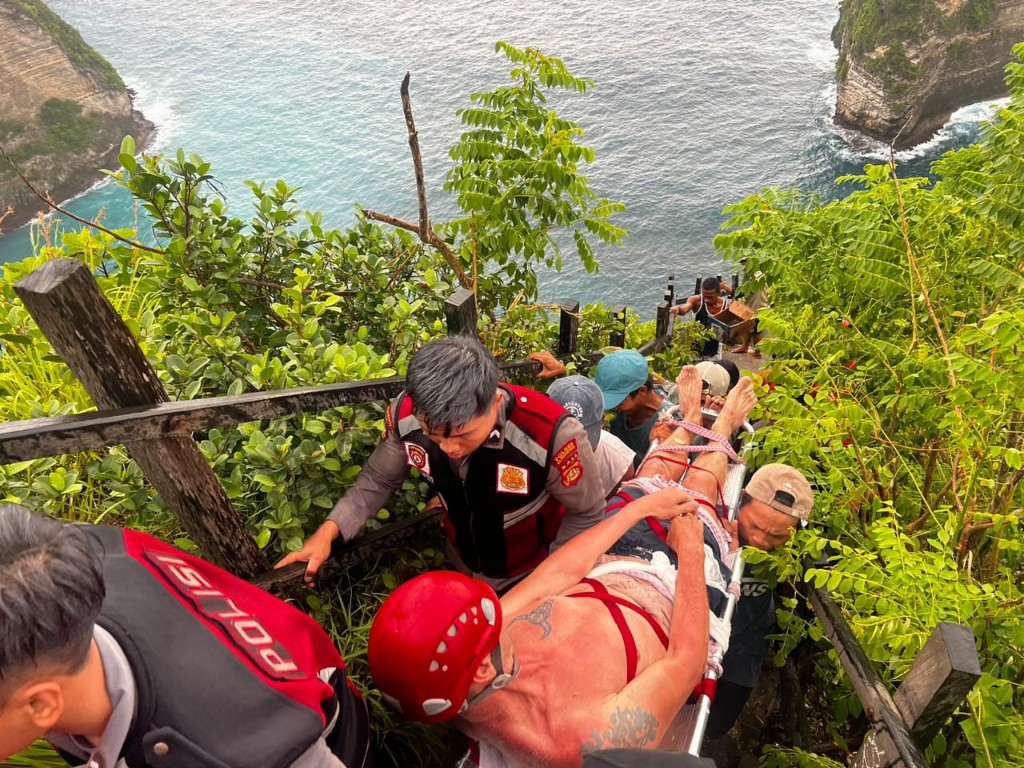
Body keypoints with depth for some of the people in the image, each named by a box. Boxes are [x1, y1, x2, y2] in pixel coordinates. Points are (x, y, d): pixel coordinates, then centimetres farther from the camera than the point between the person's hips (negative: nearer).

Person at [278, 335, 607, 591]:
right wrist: (328, 531, -19)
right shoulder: (406, 415, -28)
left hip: (532, 573, -3)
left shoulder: (550, 434, -39)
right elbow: (379, 479, -8)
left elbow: (588, 513, -20)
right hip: (462, 566, 3)